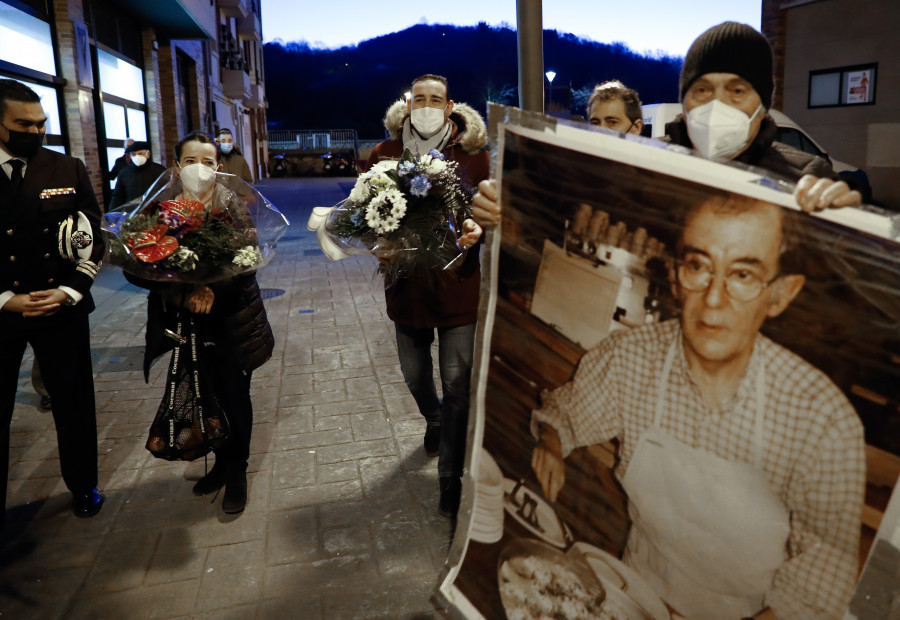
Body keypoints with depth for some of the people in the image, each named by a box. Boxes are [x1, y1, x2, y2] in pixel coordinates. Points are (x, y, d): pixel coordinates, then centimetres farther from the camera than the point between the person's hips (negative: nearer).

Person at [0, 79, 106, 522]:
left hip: (63, 308, 1)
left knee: (74, 402, 11)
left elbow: (94, 239, 2)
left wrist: (69, 291, -9)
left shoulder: (69, 171, 1)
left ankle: (82, 486, 32)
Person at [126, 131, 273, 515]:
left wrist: (213, 291, -27)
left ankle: (236, 472, 29)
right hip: (187, 324, 2)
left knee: (235, 397, 9)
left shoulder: (232, 205, -5)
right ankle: (221, 462, 37)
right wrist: (186, 293, -22)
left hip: (231, 321, -1)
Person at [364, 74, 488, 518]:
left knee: (456, 384, 2)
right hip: (407, 283, 3)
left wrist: (478, 230, -19)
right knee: (414, 375, 19)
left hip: (459, 283, -2)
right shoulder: (385, 153, 3)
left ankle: (451, 477, 19)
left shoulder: (472, 154, -1)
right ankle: (434, 420, 54)